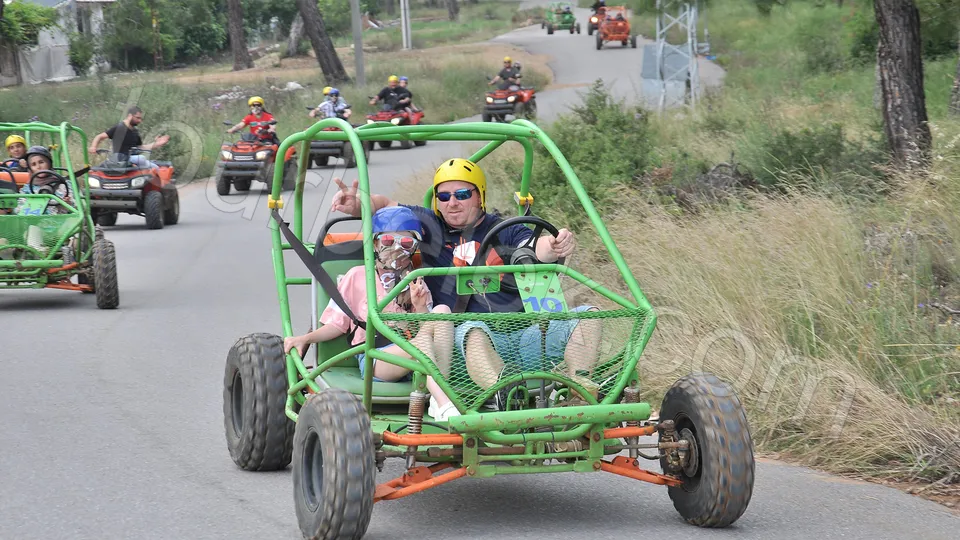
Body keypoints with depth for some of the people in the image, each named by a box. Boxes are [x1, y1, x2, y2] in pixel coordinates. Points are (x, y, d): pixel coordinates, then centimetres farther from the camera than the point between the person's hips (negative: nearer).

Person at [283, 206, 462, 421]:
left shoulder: (417, 284, 22)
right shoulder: (358, 276, 14)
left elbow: (428, 326, 12)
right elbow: (337, 322, 12)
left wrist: (420, 307, -7)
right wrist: (305, 338, -4)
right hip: (373, 358, -3)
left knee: (442, 311, -24)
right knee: (421, 342, -35)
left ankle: (440, 396, -37)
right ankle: (444, 405, -51)